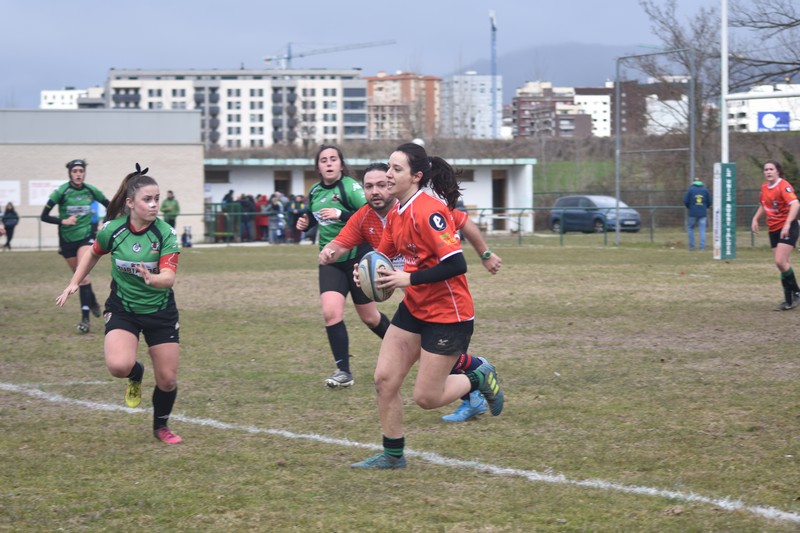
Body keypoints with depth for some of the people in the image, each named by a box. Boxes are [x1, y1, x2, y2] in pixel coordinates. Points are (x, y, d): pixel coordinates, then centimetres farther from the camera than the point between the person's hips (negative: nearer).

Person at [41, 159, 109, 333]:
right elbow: (44, 216, -10)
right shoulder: (61, 192, -10)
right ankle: (92, 301, 40)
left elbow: (110, 206, 13)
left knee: (83, 274, -19)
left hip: (86, 237, -1)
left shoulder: (91, 190, -3)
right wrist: (63, 221, -22)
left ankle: (85, 317, -23)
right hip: (67, 240, 1)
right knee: (79, 276, 12)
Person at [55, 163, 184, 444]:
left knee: (168, 380, 2)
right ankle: (136, 375, 13)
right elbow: (93, 253, 11)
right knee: (119, 365, -26)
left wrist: (153, 279, -48)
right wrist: (74, 283, 7)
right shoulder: (112, 230, -12)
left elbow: (169, 277, -27)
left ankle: (161, 426, 32)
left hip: (161, 312, 0)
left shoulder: (166, 233, -17)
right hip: (122, 309, 0)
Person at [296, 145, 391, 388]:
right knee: (331, 313, -14)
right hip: (331, 261, 4)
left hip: (357, 257, -4)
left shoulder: (350, 187, -15)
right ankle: (343, 371, -6)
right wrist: (306, 223, 1)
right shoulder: (315, 192, 4)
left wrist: (341, 215, -36)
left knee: (369, 317, 8)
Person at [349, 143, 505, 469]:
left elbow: (456, 264, -28)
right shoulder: (396, 213, 4)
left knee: (426, 398, -2)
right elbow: (384, 254, 16)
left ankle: (480, 378, 24)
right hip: (414, 308, 8)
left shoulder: (428, 211, -23)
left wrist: (409, 279, -26)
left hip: (447, 314, -8)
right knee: (384, 380, 2)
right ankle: (392, 455, 16)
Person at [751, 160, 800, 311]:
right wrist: (755, 219, 11)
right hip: (773, 229, 7)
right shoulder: (764, 187, 7)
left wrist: (787, 224, -40)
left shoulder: (783, 186, -17)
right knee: (782, 264, 7)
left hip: (788, 229, -7)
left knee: (780, 261, -18)